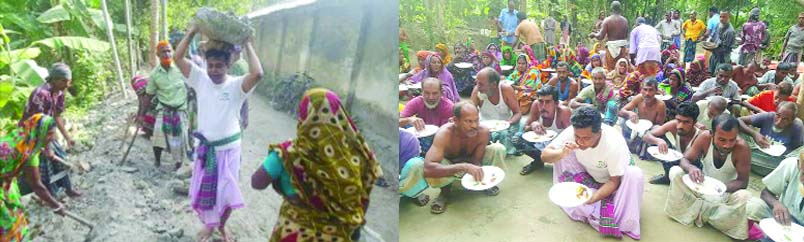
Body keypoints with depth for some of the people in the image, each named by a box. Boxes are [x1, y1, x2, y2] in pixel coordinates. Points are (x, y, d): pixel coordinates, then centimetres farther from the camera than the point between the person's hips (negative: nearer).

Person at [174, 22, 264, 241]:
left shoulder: (236, 85, -15)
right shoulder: (200, 79, -5)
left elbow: (257, 74, -34)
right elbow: (178, 58, -11)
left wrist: (247, 45, -24)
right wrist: (192, 31, -14)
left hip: (228, 148, -2)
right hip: (205, 147, 3)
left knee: (226, 192, 12)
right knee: (204, 191, 16)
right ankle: (209, 224, 41)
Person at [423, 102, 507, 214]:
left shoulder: (483, 132, -27)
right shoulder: (445, 133, -37)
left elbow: (476, 160, -17)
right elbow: (428, 168, -50)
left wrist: (477, 172, -42)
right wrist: (464, 167, -59)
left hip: (471, 160, 3)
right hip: (449, 165, -3)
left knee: (498, 149, -22)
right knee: (430, 172, -37)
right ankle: (445, 190, -1)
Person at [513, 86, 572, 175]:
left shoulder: (564, 112, -30)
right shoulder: (536, 105, -18)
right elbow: (525, 128, -9)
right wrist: (532, 125, -31)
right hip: (541, 142, 4)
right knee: (516, 138, -16)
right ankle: (539, 161, 1)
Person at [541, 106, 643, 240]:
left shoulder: (615, 144, -36)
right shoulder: (572, 132, -30)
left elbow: (614, 181, -27)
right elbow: (544, 155, -25)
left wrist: (594, 197, -44)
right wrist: (561, 153, -47)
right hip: (588, 176, 3)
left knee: (634, 174, -33)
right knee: (561, 155, -20)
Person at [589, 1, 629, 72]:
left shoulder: (607, 20, -7)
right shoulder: (625, 20, 4)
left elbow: (601, 37, -9)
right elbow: (626, 36, 11)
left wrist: (593, 34, 9)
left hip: (611, 47, -3)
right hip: (622, 47, 3)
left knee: (610, 70, 3)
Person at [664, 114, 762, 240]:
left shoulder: (741, 147, -27)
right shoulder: (705, 138, -23)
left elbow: (743, 182, -21)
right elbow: (684, 160, -18)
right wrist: (691, 168, -43)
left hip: (726, 191, -1)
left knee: (744, 197, -34)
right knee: (675, 172, -22)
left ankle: (700, 211, -14)